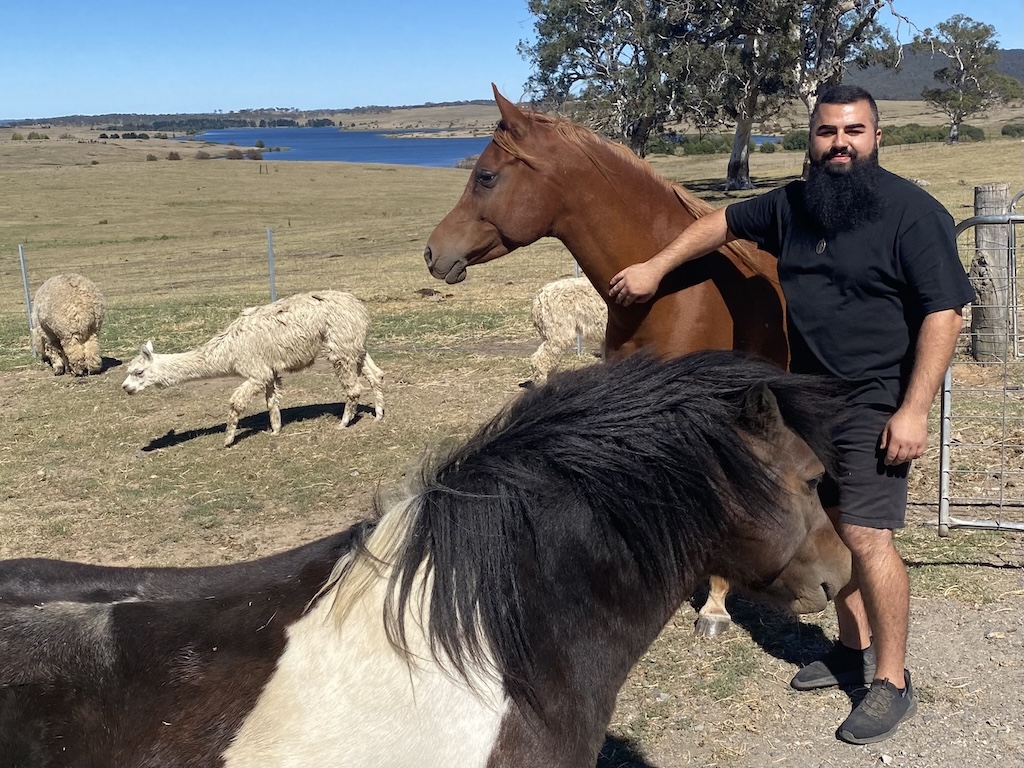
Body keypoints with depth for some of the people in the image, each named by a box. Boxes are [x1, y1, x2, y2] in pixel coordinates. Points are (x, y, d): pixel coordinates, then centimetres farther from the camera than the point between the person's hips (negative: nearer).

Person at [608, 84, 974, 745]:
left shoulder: (914, 212, -13)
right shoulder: (794, 205, 5)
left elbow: (943, 313, -17)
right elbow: (723, 223, 19)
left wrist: (914, 411, -21)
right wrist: (656, 268, 12)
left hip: (875, 404, -7)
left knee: (865, 537, -11)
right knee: (831, 528, 15)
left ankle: (892, 683, 4)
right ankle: (854, 648, 31)